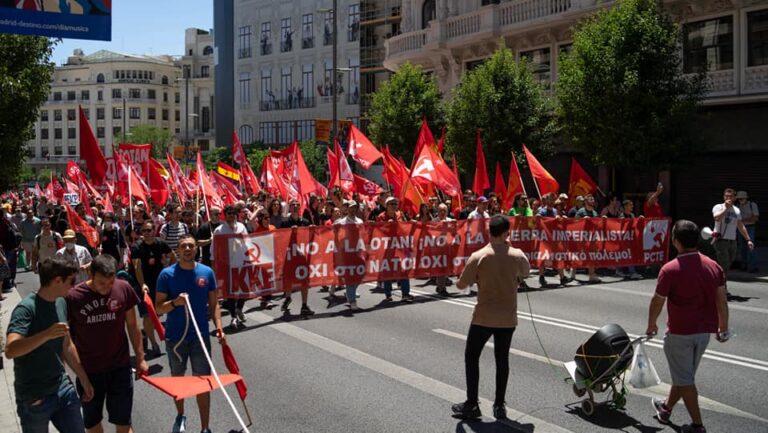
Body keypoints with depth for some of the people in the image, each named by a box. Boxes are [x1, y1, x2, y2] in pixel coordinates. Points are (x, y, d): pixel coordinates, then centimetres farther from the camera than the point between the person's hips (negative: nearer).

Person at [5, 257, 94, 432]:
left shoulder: (61, 303, 5)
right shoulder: (26, 308, -18)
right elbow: (10, 350, -31)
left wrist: (84, 379, 19)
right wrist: (47, 334, -41)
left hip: (63, 388, 7)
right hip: (34, 398, -7)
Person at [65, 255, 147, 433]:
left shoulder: (124, 289, -10)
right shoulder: (73, 297, -15)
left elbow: (132, 325, 3)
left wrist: (140, 358, 6)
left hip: (120, 368, 1)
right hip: (88, 370, 0)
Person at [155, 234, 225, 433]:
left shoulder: (207, 272, -1)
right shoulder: (167, 274, -7)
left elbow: (213, 304, 5)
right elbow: (159, 308, -5)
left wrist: (219, 328, -6)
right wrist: (175, 302, -25)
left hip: (200, 336, 1)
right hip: (175, 337, 0)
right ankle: (180, 416, 40)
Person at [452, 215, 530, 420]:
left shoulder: (478, 257, -14)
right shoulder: (518, 256, -7)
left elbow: (461, 285, -7)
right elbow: (526, 273, 16)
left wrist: (476, 278, 12)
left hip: (484, 317, -2)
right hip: (508, 317, 3)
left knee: (471, 357, 10)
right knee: (502, 359, 13)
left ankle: (471, 404, 12)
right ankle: (499, 405, 17)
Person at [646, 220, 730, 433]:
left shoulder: (670, 269, -18)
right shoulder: (714, 266, -2)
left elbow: (657, 302, -11)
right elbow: (722, 301, 1)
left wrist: (651, 325, 5)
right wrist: (723, 328, 12)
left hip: (679, 333, -6)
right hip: (704, 331, 6)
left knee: (684, 379, 7)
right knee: (685, 374, 21)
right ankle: (666, 408, 41)